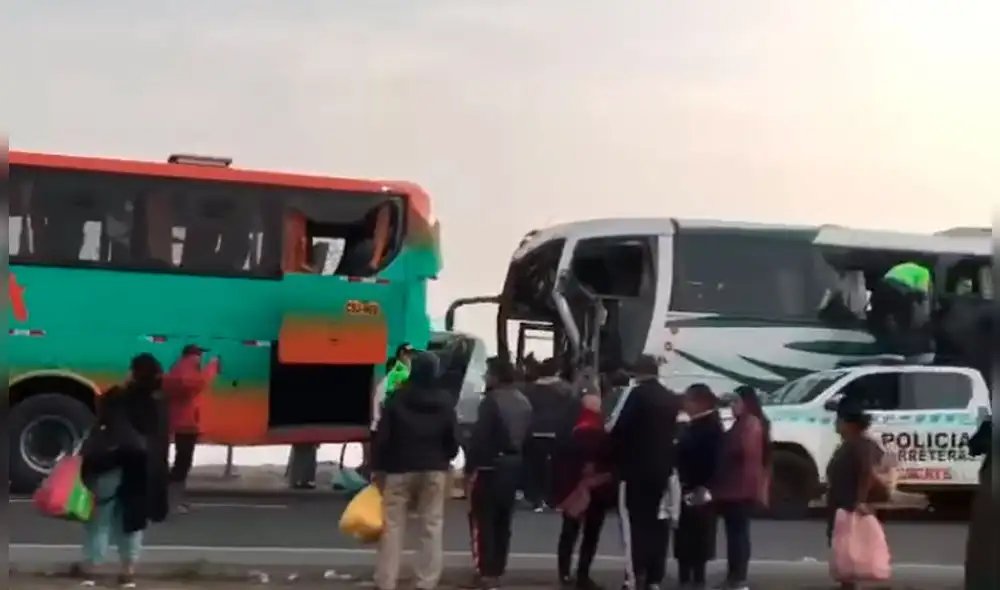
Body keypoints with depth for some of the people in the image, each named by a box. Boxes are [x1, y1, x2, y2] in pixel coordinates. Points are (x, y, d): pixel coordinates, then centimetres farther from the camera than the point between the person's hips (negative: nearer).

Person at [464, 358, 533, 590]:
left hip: (490, 466, -8)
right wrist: (517, 460, 16)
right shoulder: (524, 402, 13)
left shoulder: (492, 401, -15)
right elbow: (527, 436, 15)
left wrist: (469, 467, -13)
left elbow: (479, 437, -18)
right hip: (513, 465, 8)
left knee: (482, 519, -4)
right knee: (502, 520, 13)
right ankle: (496, 571, 18)